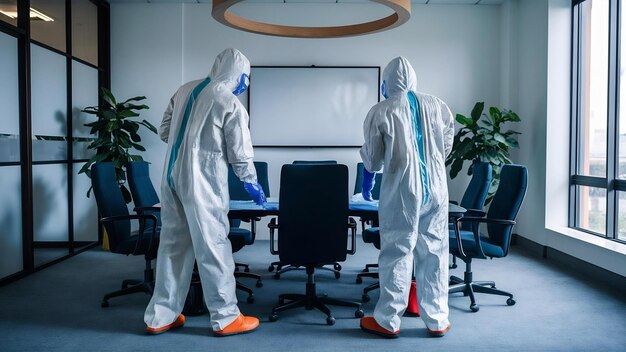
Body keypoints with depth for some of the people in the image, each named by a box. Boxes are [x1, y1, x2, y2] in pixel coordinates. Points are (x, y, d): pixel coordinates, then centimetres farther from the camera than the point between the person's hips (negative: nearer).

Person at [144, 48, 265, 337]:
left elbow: (164, 131, 15)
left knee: (172, 244, 13)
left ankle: (161, 316, 21)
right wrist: (252, 184, 8)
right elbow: (239, 153, -6)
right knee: (212, 246, 2)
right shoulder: (231, 104, -8)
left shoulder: (185, 90, 11)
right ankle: (225, 318, 13)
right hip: (202, 182, -7)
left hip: (172, 176, 7)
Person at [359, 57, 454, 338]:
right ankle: (437, 320, 18)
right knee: (434, 253, 10)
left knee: (396, 253, 3)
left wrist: (368, 178, 26)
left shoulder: (381, 112, -2)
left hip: (402, 190, -3)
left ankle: (387, 320, 12)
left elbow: (372, 158, 5)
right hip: (436, 188, 3)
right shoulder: (437, 106, 6)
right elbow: (447, 144, 16)